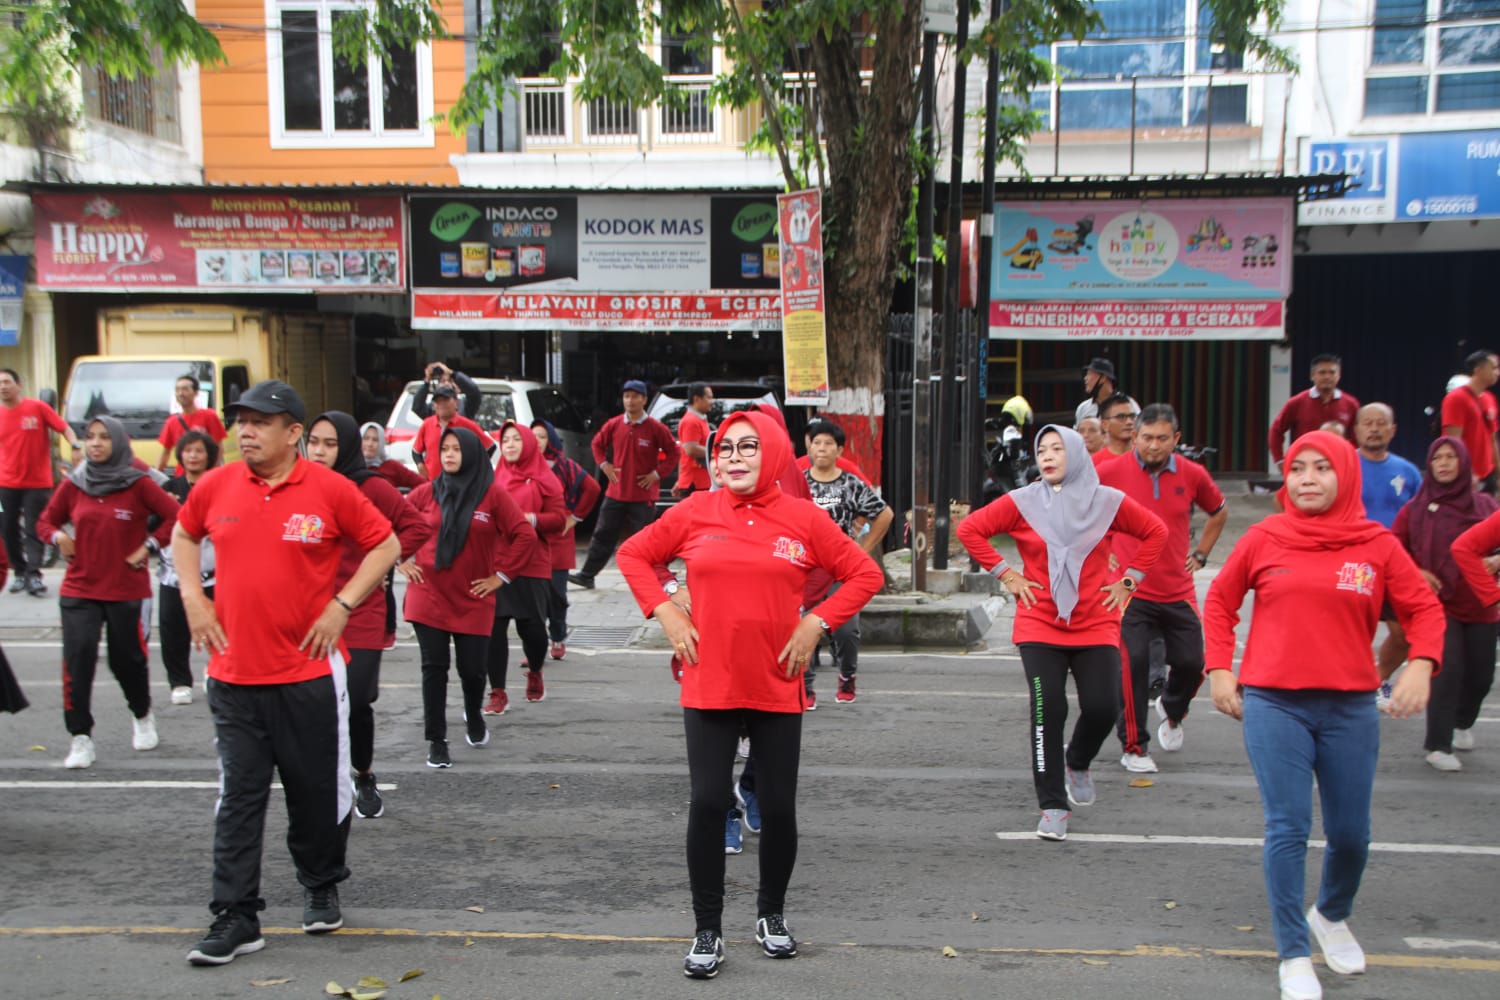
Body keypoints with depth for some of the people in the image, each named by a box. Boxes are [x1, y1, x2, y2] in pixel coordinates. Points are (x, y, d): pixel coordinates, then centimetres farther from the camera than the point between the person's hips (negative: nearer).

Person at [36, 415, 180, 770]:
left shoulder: (138, 484, -6)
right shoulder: (73, 485, 4)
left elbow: (175, 517, -8)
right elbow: (46, 520, 16)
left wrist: (149, 546, -12)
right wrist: (58, 536, -4)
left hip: (126, 590, -2)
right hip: (79, 589, 2)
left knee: (127, 659, 7)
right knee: (78, 657, -10)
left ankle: (143, 717, 35)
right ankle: (81, 737, -1)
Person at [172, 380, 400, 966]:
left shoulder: (330, 489, -8)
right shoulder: (216, 486, 2)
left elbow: (385, 545, 0)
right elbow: (183, 534, 21)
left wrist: (341, 604, -8)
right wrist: (192, 597, 6)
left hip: (309, 672, -2)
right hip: (233, 674, 2)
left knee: (318, 791, 10)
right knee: (239, 798, 6)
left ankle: (321, 890, 33)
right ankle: (236, 919, 16)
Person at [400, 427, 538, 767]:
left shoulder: (493, 494, -4)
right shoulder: (427, 492, 2)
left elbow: (525, 536, -5)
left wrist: (500, 576, -4)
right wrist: (402, 561, 5)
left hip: (473, 600, -1)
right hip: (428, 596, 1)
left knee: (472, 669, 4)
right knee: (434, 668, 0)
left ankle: (474, 715, 37)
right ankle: (436, 741, 12)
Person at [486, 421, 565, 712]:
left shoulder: (543, 479, 4)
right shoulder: (494, 477, 10)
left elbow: (559, 518, -1)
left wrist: (530, 519, -15)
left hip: (532, 564, -2)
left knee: (531, 626, 0)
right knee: (493, 627, -4)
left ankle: (535, 673, 32)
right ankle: (498, 692, 7)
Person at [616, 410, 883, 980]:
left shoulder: (804, 519, -2)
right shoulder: (694, 513, -1)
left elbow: (865, 574, 3)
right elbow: (633, 555, 10)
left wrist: (817, 622, -6)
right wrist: (665, 613, -2)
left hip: (778, 689, 0)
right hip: (709, 688, 0)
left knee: (779, 807, 8)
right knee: (708, 804, -1)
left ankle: (772, 913, 33)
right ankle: (707, 931, 15)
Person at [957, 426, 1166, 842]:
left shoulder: (1107, 502, 1)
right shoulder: (1022, 502, -2)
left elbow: (1156, 531, 13)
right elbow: (970, 529, 1)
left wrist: (1129, 581, 6)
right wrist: (1006, 574, -2)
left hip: (1096, 627, 1)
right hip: (1040, 627, -1)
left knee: (1103, 709, -6)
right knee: (1047, 710, -8)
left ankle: (1077, 762, 30)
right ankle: (1053, 807, 4)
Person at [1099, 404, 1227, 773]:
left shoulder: (1192, 474, 1)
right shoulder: (1112, 472, -7)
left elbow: (1219, 511, 20)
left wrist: (1200, 554, 13)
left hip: (1179, 593, 3)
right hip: (1131, 591, -3)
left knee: (1191, 663, 5)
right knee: (1133, 663, -12)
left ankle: (1172, 711, 40)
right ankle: (1134, 747, 5)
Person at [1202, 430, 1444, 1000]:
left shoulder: (1378, 546, 1)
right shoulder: (1263, 539, 0)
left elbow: (1424, 609, 6)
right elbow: (1219, 602, 10)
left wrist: (1421, 665, -12)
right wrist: (1219, 670, 3)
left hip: (1350, 708, 2)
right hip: (1273, 704, -1)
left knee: (1351, 833, 9)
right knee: (1288, 828, -4)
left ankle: (1332, 916, 41)